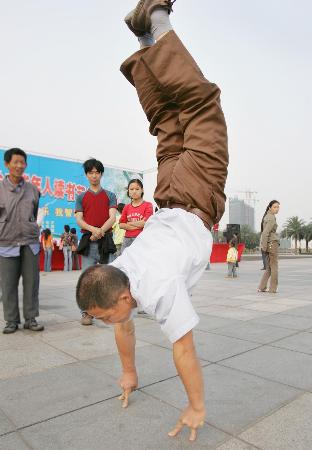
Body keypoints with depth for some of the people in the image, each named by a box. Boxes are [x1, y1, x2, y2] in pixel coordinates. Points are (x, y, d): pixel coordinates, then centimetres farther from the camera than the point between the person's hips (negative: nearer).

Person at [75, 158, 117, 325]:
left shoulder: (110, 195, 12)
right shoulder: (81, 197, 14)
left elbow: (112, 218, 0)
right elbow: (79, 220, 2)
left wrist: (101, 231, -18)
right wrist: (93, 229, -18)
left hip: (106, 240, -1)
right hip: (87, 241, 1)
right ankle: (86, 312, 9)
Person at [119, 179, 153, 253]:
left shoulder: (148, 205, 1)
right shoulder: (126, 207, 13)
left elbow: (146, 223, -8)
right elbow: (121, 224, 7)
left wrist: (129, 223, 1)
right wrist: (138, 225, -6)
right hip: (128, 240, 4)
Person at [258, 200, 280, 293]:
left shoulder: (267, 216, 16)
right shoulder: (271, 218, -13)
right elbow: (266, 232, -20)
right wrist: (264, 246, -18)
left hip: (268, 244, 9)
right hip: (272, 243, -9)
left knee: (269, 268, 12)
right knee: (274, 267, 1)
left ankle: (262, 287, 10)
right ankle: (273, 289, 7)